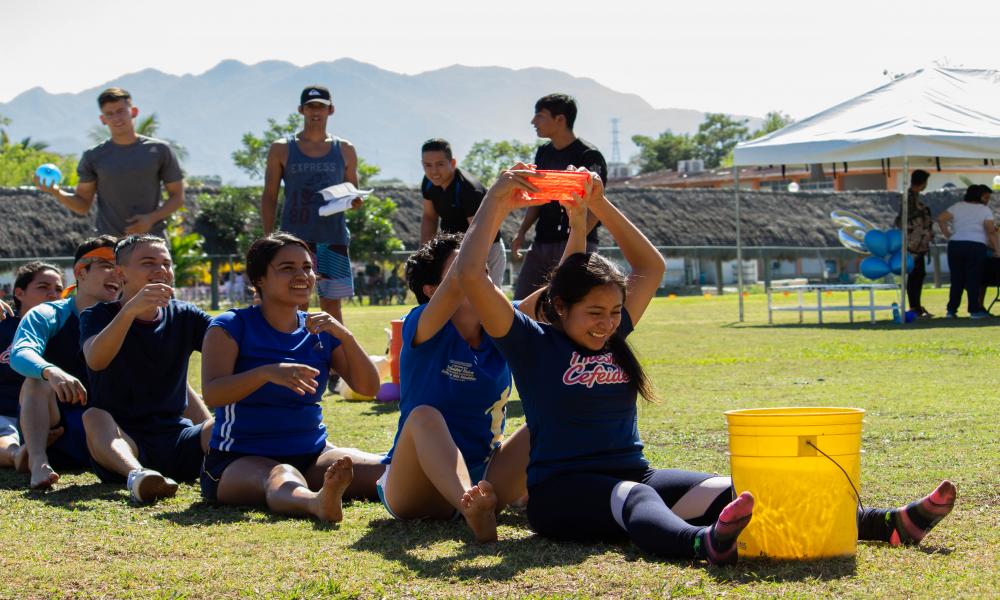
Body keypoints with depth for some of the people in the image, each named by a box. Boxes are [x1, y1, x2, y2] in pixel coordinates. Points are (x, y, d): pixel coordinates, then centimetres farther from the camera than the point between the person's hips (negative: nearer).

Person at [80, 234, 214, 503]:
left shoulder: (184, 316, 13)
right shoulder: (98, 316, 3)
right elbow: (96, 360, -21)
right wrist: (130, 309, -36)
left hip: (176, 439, 3)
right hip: (120, 441, -3)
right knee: (94, 417, -34)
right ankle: (136, 474, -61)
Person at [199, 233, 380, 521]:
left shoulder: (321, 332, 12)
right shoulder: (232, 326, -2)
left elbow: (368, 388, 3)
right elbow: (212, 394, -17)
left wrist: (345, 336, -13)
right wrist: (267, 372, -33)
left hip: (312, 455, 10)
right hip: (240, 459, -10)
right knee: (282, 478, -44)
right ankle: (317, 502, -72)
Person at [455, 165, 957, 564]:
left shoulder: (612, 337, 16)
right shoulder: (531, 343, -2)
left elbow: (651, 266, 26)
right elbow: (469, 274, -13)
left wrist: (599, 205, 19)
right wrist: (497, 201, -6)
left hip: (634, 476, 6)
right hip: (563, 491, -6)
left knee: (728, 493, -18)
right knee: (635, 500, -40)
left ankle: (888, 524, -33)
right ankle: (706, 543, -76)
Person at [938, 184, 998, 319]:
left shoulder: (957, 207, 12)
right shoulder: (985, 210, 2)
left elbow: (941, 219, 1)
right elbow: (991, 231, -6)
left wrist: (948, 235, 7)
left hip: (955, 245, 4)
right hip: (976, 246, -4)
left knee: (957, 279, 9)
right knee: (974, 279, 1)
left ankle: (951, 309, 9)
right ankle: (974, 310, 0)